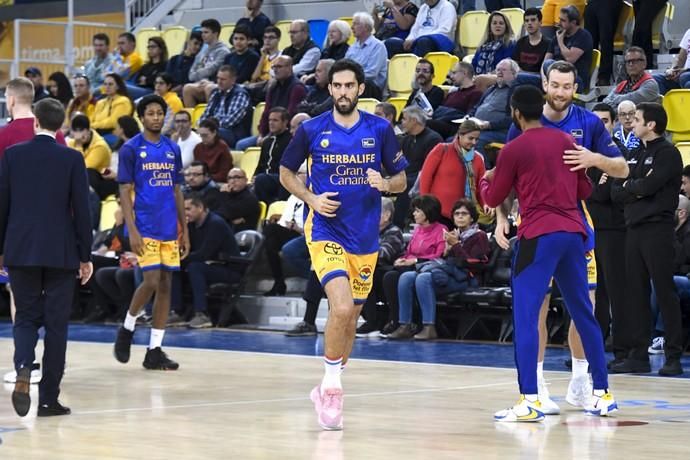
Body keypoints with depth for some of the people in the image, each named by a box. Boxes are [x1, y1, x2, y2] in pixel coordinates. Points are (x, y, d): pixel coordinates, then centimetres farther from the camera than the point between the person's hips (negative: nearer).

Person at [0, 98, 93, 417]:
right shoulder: (72, 159, -4)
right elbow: (81, 210, -4)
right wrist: (85, 256, 3)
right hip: (60, 252, -1)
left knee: (26, 317, 13)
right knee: (56, 323, 6)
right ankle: (49, 398, 6)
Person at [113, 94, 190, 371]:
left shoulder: (173, 149, 12)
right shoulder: (131, 149, -4)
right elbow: (125, 192, -7)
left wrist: (184, 230, 12)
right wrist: (132, 231, -15)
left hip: (169, 229, 6)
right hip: (145, 228, -5)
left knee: (165, 285, 3)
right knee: (151, 282, -13)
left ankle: (155, 351, 7)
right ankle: (127, 329, 12)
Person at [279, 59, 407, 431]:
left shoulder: (380, 129, 1)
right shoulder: (311, 130, -2)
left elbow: (401, 180, 7)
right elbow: (286, 173, 9)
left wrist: (384, 184, -16)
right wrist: (311, 198, -8)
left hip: (365, 236, 3)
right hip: (326, 231, -3)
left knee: (350, 320, 11)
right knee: (342, 308, -22)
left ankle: (328, 389, 28)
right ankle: (331, 386, -6)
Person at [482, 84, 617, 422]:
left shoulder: (514, 149, -3)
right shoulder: (565, 142, 12)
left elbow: (493, 199, 6)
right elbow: (585, 190, 19)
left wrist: (485, 180, 27)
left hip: (538, 235, -6)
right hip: (572, 232, 6)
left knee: (525, 317, -5)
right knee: (583, 314, 14)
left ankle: (530, 400, -14)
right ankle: (602, 394, 17)